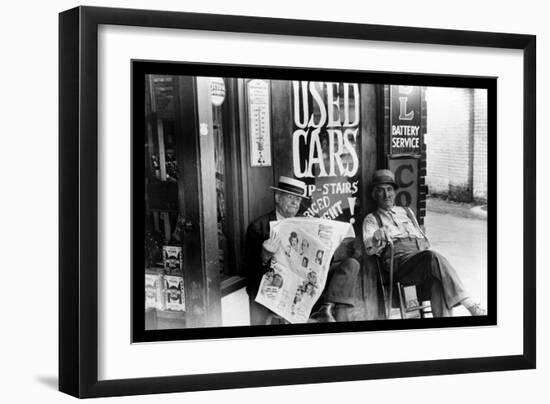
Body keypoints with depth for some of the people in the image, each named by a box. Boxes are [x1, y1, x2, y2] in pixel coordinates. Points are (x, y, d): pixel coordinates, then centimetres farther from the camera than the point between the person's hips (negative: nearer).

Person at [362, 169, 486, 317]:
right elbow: (369, 249, 1)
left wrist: (422, 245, 6)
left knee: (437, 280, -33)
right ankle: (470, 305, -37)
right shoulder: (372, 219, 20)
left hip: (422, 252, 4)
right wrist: (378, 237, -23)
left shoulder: (407, 212, 33)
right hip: (400, 260, -4)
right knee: (433, 257, -35)